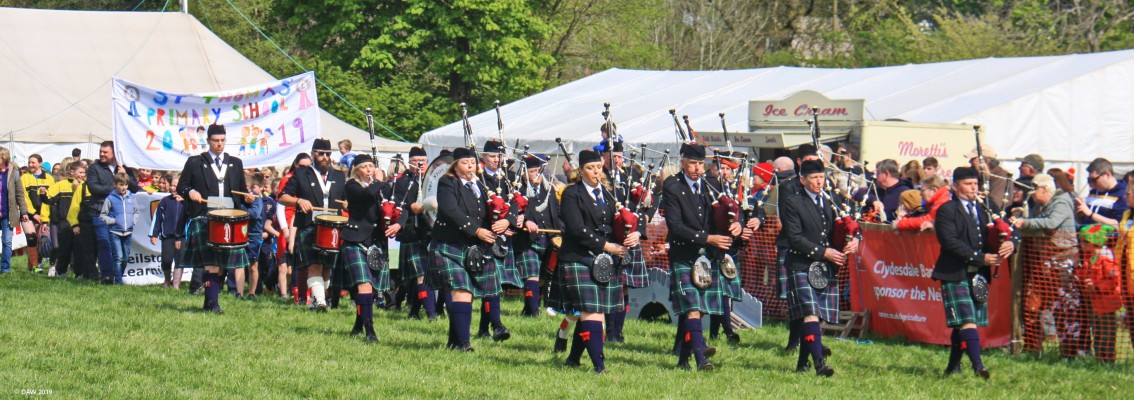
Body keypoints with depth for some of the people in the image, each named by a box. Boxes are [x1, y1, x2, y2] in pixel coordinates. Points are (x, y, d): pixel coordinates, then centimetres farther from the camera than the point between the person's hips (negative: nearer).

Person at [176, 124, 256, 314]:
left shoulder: (236, 164, 16)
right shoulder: (195, 163, 7)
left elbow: (241, 190, 20)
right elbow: (181, 186, 7)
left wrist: (246, 198, -2)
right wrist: (190, 192, -15)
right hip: (203, 218, -4)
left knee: (221, 262, 6)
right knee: (211, 262, -14)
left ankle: (209, 301, 15)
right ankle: (213, 303, -17)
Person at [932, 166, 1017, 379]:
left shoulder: (984, 210, 17)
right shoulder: (947, 210, -3)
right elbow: (950, 242, -15)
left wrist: (1011, 242, -12)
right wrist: (980, 258, -19)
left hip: (979, 274, 6)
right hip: (955, 274, -6)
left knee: (962, 324, 9)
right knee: (966, 321, -14)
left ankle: (953, 366, 18)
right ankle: (978, 366, -21)